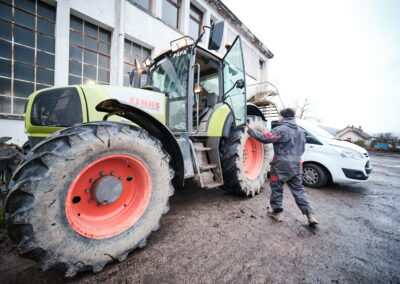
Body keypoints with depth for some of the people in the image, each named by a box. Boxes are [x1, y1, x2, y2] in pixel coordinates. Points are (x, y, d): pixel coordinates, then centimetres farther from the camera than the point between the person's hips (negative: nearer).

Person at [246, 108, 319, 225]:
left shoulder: (281, 129, -13)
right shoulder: (300, 132, 13)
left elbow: (264, 138, -19)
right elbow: (302, 149, 20)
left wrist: (251, 130, -11)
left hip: (281, 165, -7)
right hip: (296, 166, 7)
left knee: (276, 189, 8)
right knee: (298, 190, 15)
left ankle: (276, 212, 20)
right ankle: (310, 214, 13)